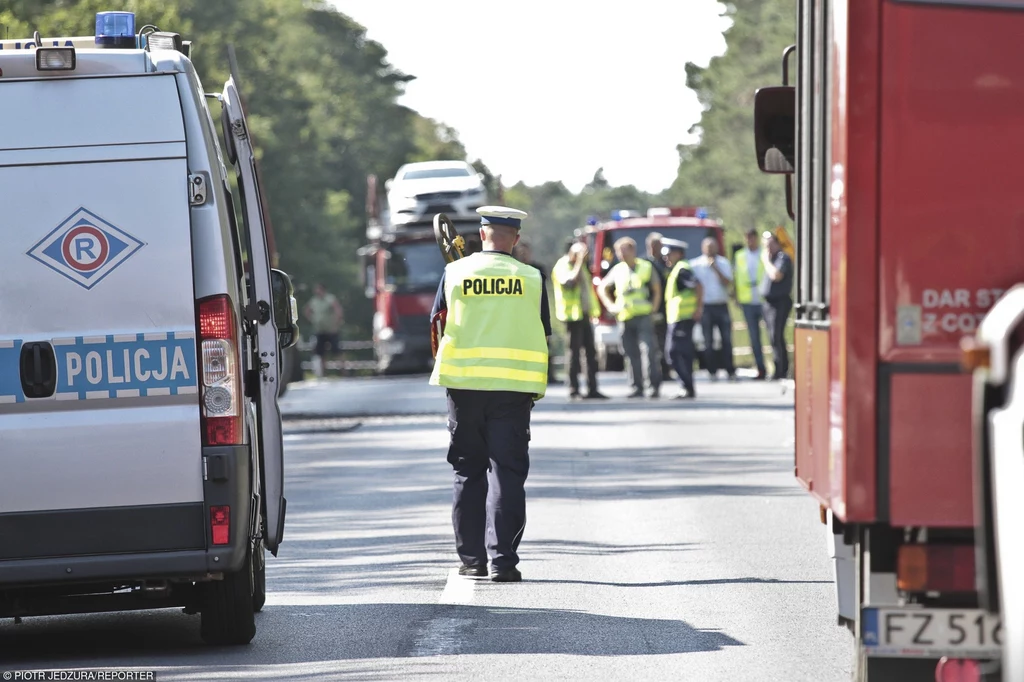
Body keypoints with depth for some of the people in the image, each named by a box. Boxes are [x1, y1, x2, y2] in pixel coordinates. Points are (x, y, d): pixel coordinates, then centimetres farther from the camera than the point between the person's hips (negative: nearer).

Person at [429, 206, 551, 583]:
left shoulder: (454, 272, 0)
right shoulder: (531, 278, -1)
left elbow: (438, 325, 9)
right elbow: (542, 336, 4)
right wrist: (537, 388, 16)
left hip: (464, 382, 1)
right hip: (514, 387, -1)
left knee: (468, 471, 11)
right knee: (507, 471, 0)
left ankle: (471, 558, 11)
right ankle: (503, 559, -8)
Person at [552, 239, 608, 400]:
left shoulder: (580, 266, 18)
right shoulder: (562, 266, -9)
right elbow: (570, 281, -27)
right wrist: (578, 262, -22)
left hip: (584, 314, 9)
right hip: (572, 314, -9)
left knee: (591, 352, 8)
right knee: (574, 351, -8)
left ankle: (592, 389, 12)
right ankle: (573, 390, -6)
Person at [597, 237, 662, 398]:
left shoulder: (646, 267, 4)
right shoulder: (617, 270, 12)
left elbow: (657, 289, 13)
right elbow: (602, 288, 23)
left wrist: (654, 306, 1)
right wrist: (610, 306, 12)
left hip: (644, 316, -3)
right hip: (625, 317, 4)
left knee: (649, 350, -13)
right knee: (632, 354, 4)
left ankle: (655, 386, -10)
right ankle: (637, 387, 9)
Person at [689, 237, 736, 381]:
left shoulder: (723, 263, 7)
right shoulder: (695, 265, 4)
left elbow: (727, 282, -4)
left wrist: (716, 269, -13)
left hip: (722, 306, 1)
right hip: (706, 306, -1)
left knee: (726, 339, -2)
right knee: (708, 341, -2)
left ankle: (730, 371, 2)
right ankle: (712, 371, 3)